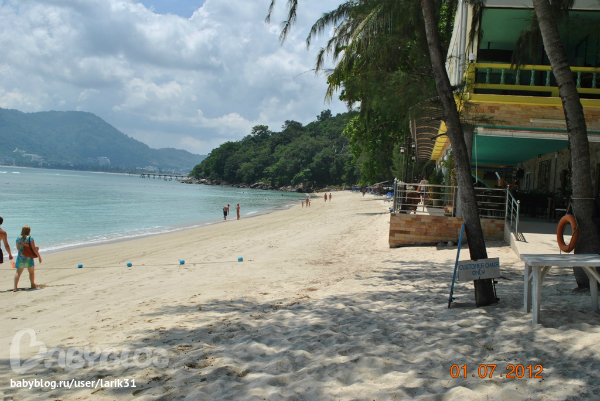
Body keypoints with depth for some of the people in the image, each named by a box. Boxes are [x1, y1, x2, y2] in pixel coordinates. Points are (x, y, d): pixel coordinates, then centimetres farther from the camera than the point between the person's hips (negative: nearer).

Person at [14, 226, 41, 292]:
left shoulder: (18, 239, 3)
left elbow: (18, 249, 12)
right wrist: (39, 256, -5)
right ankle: (33, 284, 30)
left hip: (20, 257, 3)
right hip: (28, 258, -3)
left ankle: (15, 287, -8)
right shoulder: (30, 238, -10)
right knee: (32, 272, 16)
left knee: (18, 272, 5)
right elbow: (34, 248, -12)